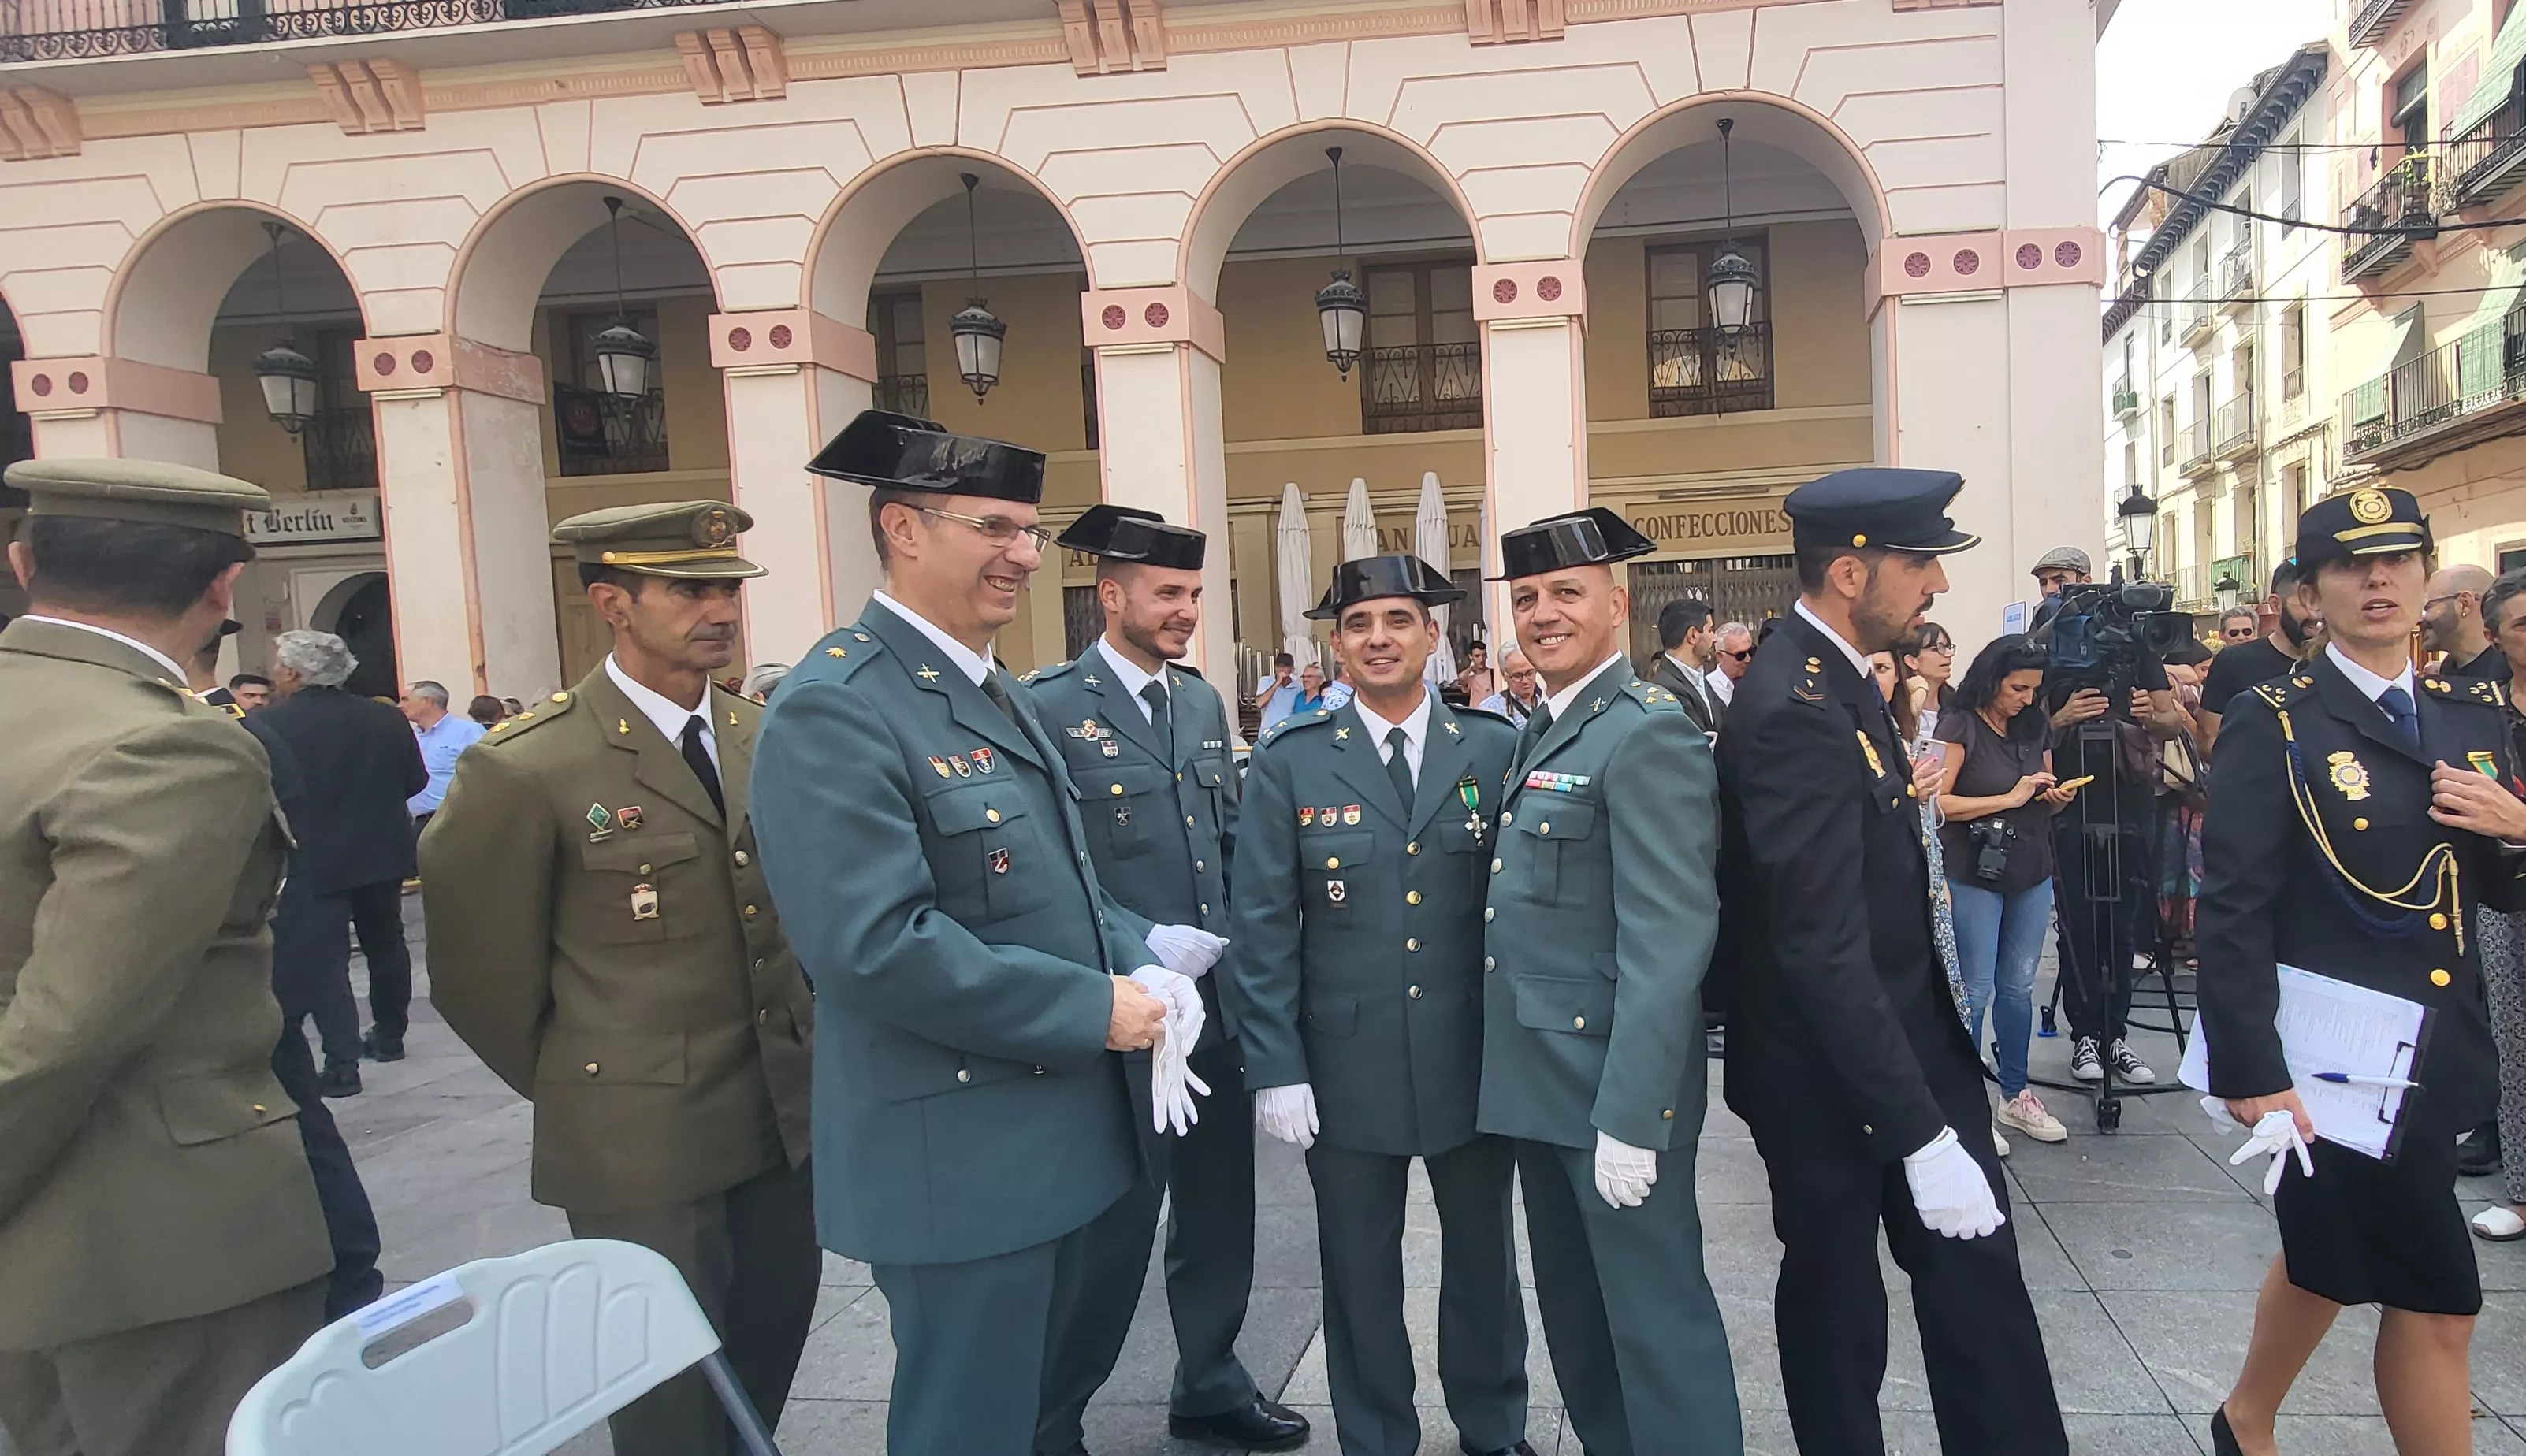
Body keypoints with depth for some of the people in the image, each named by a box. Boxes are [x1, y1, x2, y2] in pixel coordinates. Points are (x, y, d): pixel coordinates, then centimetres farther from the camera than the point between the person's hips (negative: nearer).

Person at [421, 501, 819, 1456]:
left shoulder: (767, 739, 3)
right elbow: (480, 976, -6)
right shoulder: (526, 769, -15)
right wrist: (574, 1090, 5)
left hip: (789, 1122, 5)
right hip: (642, 1147, -5)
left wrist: (800, 1060, 11)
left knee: (764, 1378, 18)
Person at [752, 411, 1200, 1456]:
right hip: (958, 1158, -9)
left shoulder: (996, 694, 12)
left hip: (1054, 1132, 9)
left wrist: (1142, 965, -2)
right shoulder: (835, 710, -19)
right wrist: (1095, 1009, -21)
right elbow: (875, 948, -27)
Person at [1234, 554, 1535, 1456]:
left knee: (1483, 1258, 18)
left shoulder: (1496, 750, -1)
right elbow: (1263, 927, -4)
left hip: (1477, 1059, 1)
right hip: (1347, 1065, -1)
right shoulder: (1288, 762, -3)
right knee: (1361, 1275, 13)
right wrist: (1275, 1067, -8)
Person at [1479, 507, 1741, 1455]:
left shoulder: (1647, 733, -16)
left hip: (1613, 1084, -9)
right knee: (1573, 1305, 19)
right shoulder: (1542, 731, 13)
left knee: (1654, 1313, 2)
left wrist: (1630, 1113, -24)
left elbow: (1668, 940, -22)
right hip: (1540, 1080, 9)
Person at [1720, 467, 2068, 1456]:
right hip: (1833, 1079, -8)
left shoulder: (1828, 677, 5)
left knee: (1976, 1289, 10)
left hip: (1908, 1046, 8)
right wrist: (1923, 1133, -28)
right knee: (1834, 1305, 12)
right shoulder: (1796, 709, -26)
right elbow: (1824, 952, -29)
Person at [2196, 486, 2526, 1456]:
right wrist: (2248, 1070, -20)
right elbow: (2234, 911, -15)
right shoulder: (2273, 726, -10)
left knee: (2332, 1258, 21)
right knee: (2436, 1301, -1)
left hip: (2438, 1050, 6)